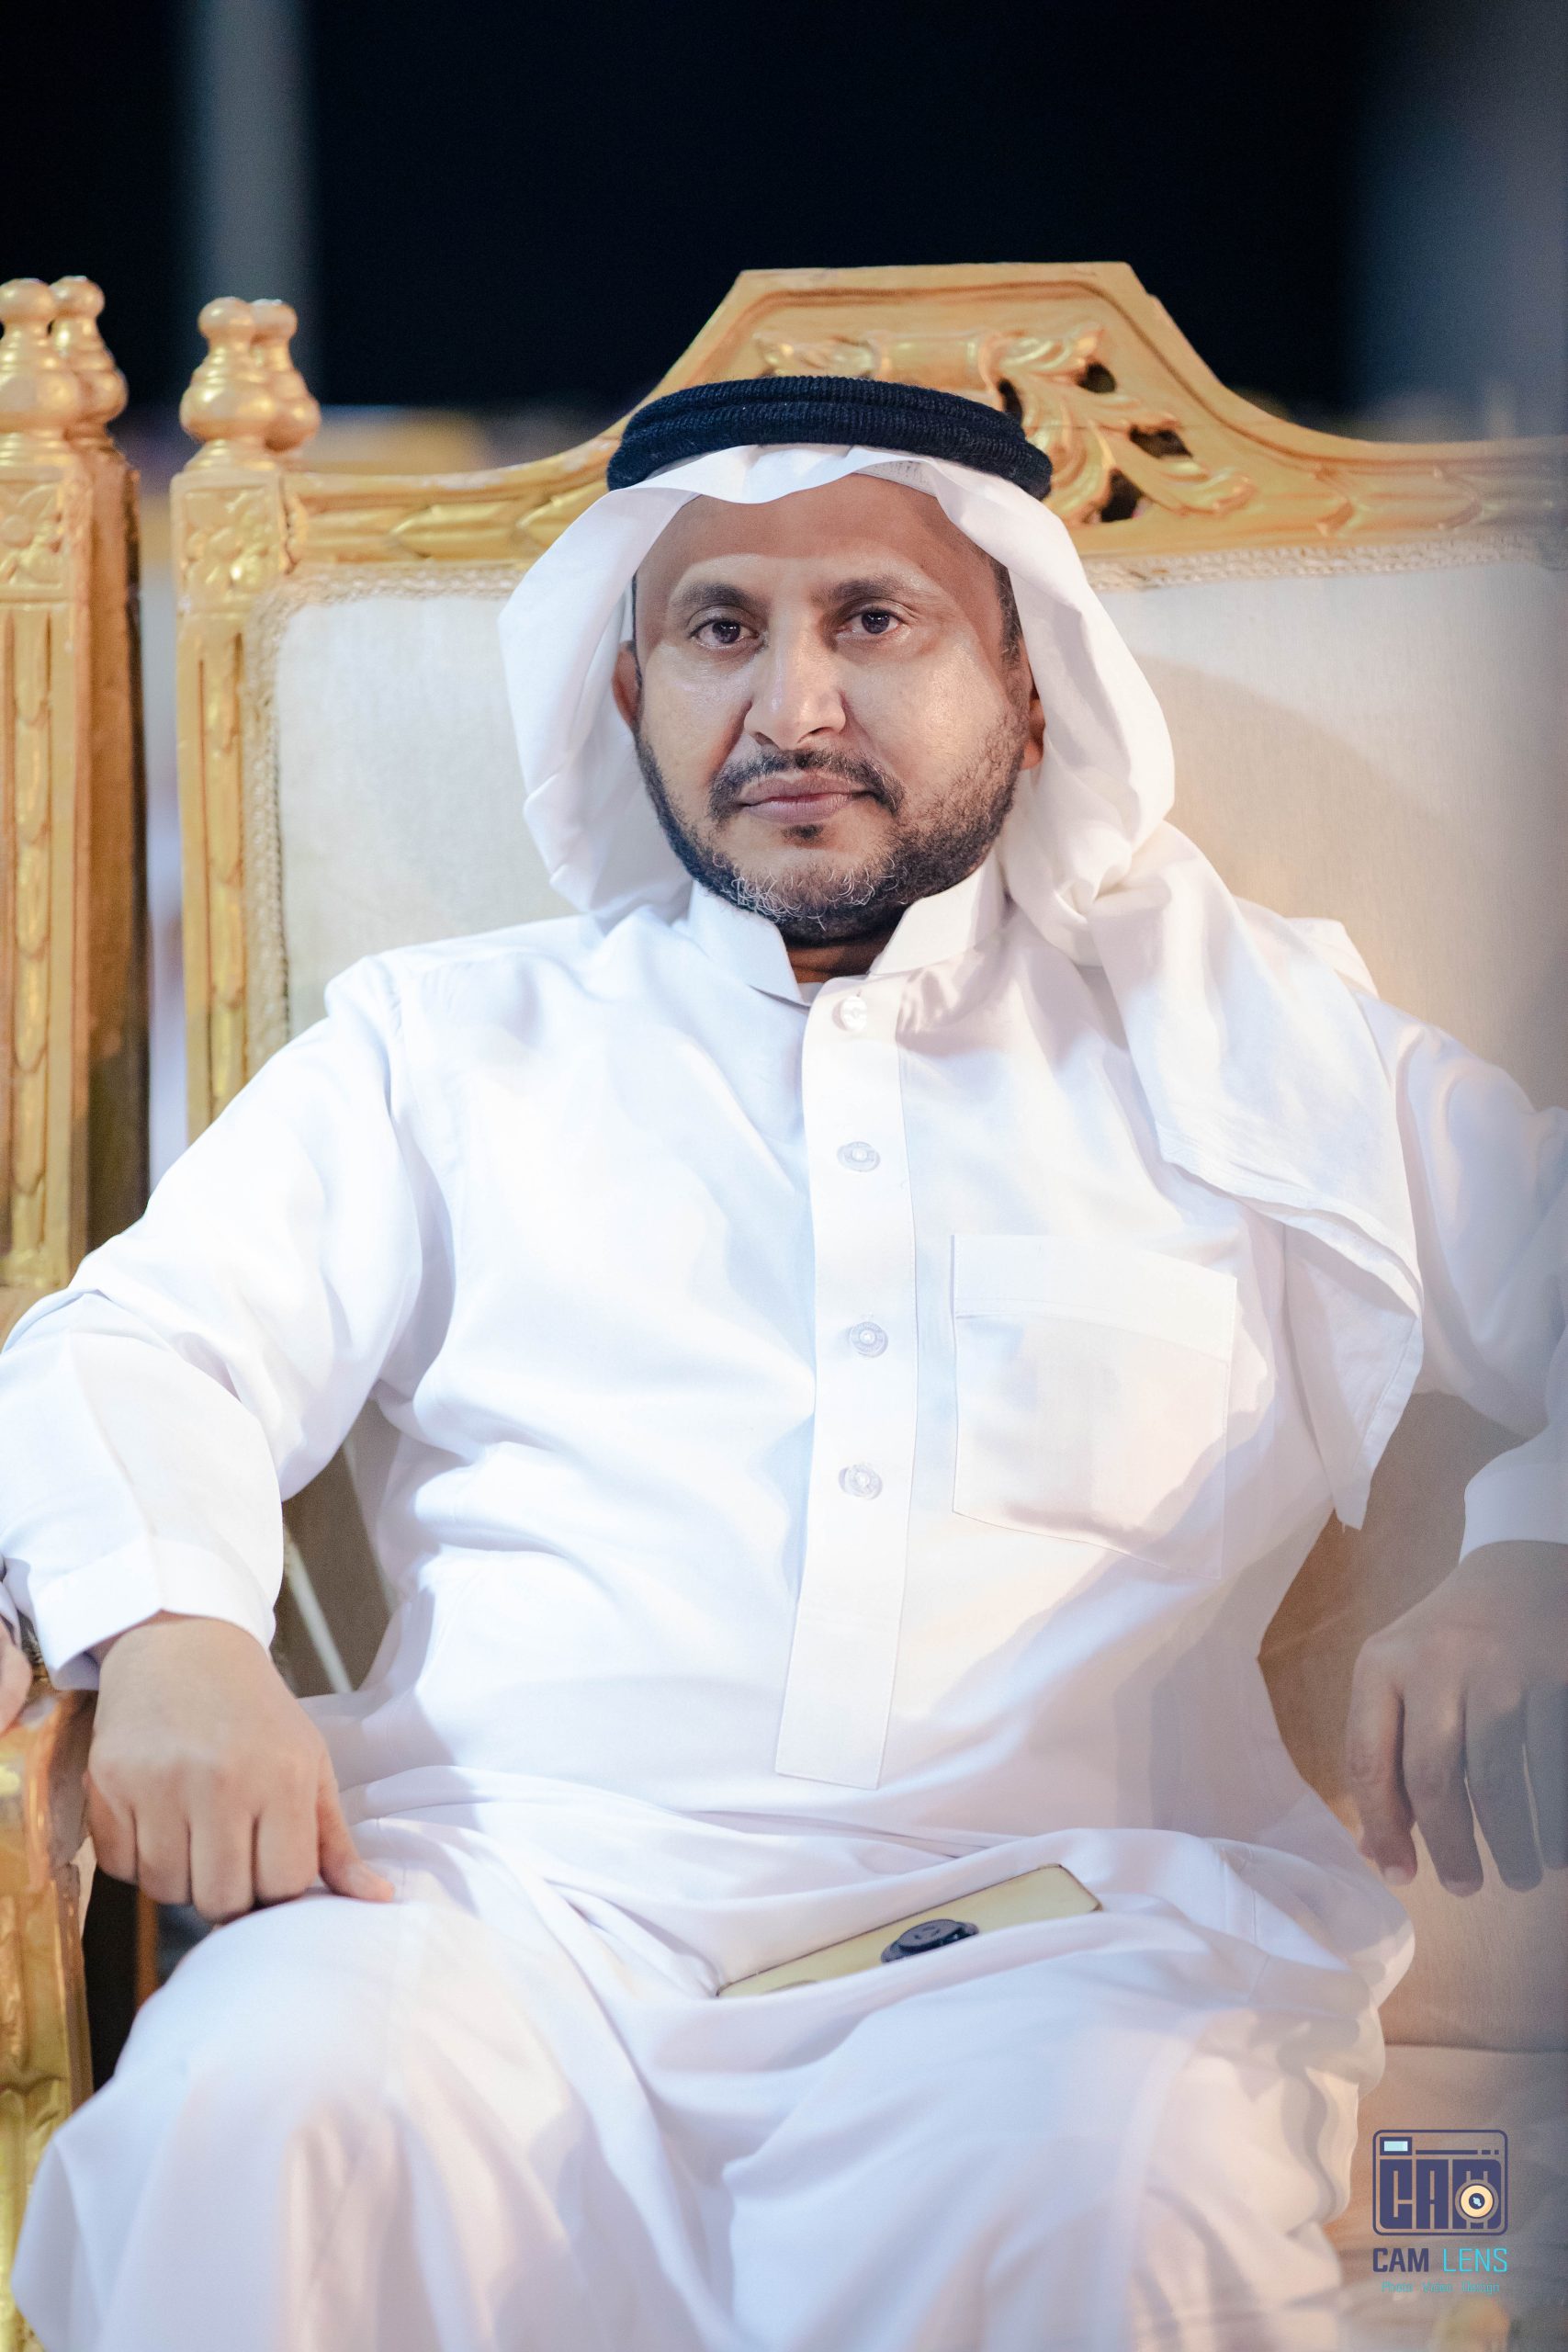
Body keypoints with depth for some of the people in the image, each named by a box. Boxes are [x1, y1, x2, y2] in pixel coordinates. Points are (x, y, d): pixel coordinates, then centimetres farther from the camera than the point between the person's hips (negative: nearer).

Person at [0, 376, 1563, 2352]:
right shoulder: (443, 1043, 23)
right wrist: (170, 1633, -12)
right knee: (255, 2123, -33)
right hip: (523, 1903, 1)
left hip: (1053, 1919, 0)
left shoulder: (1259, 1045, 21)